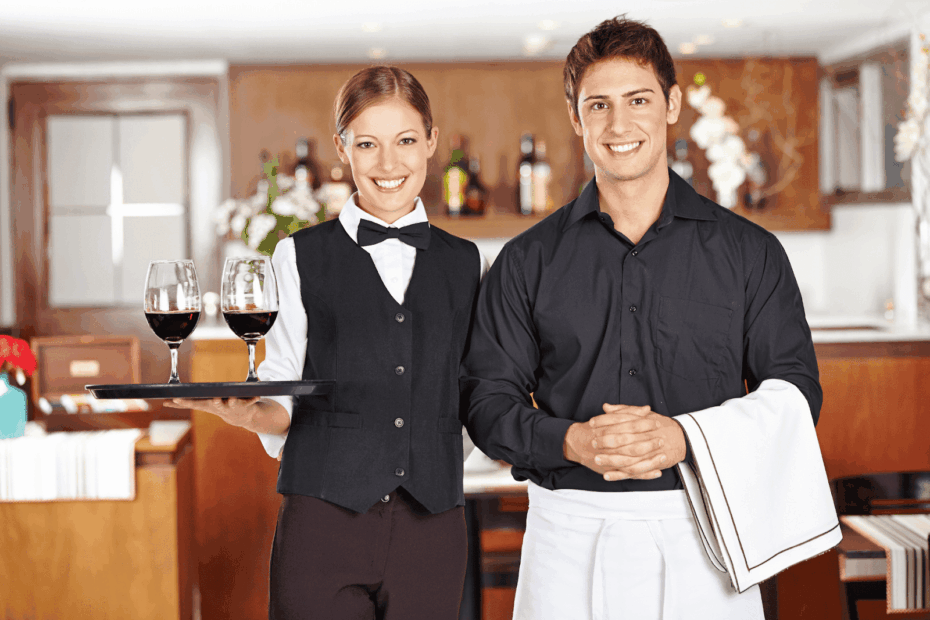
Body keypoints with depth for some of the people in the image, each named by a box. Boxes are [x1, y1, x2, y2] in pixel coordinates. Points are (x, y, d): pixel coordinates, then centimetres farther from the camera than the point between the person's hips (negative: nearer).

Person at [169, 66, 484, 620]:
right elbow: (284, 403, 2)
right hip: (324, 524, -2)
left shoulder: (464, 263, 11)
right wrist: (247, 412, -18)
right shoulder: (302, 257, 4)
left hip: (432, 527, 2)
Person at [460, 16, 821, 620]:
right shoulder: (529, 260, 7)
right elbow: (489, 397, 5)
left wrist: (684, 437, -14)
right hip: (570, 535, 0)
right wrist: (571, 441, -15)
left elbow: (794, 389, 3)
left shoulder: (750, 252, 6)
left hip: (701, 531, 0)